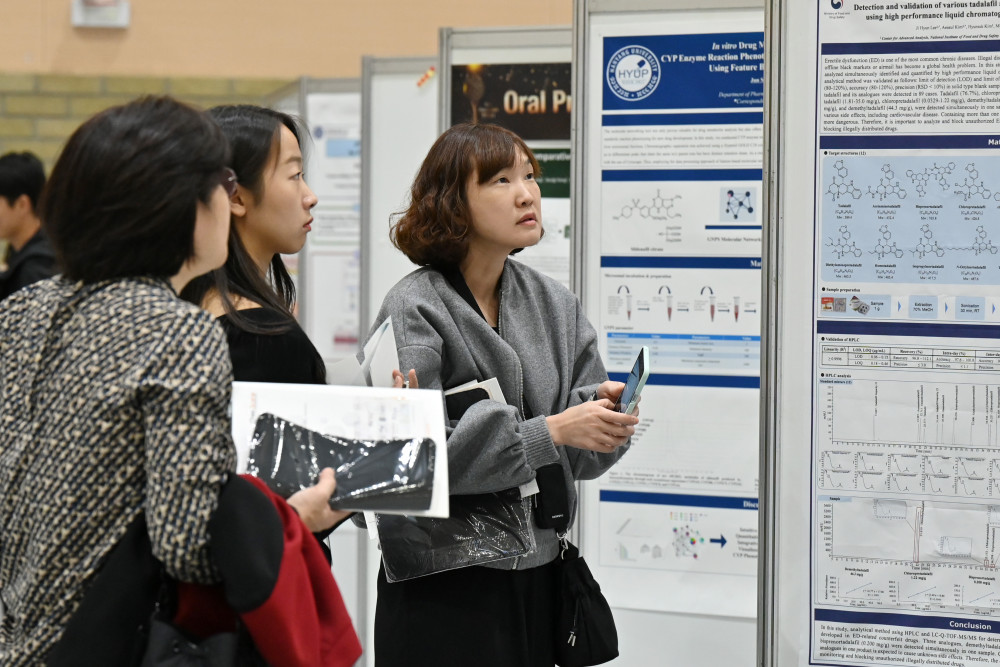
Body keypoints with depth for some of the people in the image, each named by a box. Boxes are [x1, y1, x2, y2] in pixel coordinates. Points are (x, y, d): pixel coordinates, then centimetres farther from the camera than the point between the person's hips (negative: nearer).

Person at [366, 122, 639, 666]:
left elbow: (583, 457, 6)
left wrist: (603, 408, -16)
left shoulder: (554, 303, 8)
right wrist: (550, 431, -24)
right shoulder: (414, 310, -10)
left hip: (539, 574, 6)